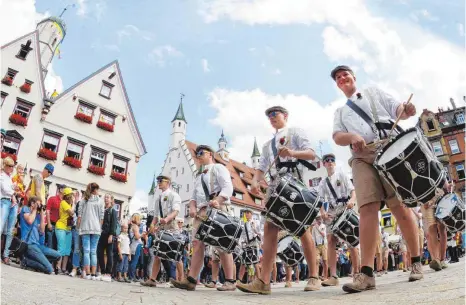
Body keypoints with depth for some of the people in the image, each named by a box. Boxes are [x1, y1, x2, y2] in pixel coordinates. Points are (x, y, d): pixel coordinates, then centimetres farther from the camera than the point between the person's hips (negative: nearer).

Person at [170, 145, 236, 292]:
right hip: (202, 211, 8)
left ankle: (230, 281, -9)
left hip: (217, 209, -7)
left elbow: (228, 187, -8)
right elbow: (194, 196, 24)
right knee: (197, 243, -4)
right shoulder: (199, 177, 30)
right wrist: (192, 207, 1)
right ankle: (191, 280, -9)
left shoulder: (218, 168, 8)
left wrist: (217, 200, -25)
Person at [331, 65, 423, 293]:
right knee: (367, 209, -14)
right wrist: (352, 137, -16)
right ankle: (366, 273, -18)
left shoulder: (374, 93, 24)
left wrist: (407, 110, -16)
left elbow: (397, 110, 10)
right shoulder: (341, 112, 26)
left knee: (400, 206, -5)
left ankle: (416, 262, 10)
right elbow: (337, 136, 9)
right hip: (362, 157, 1)